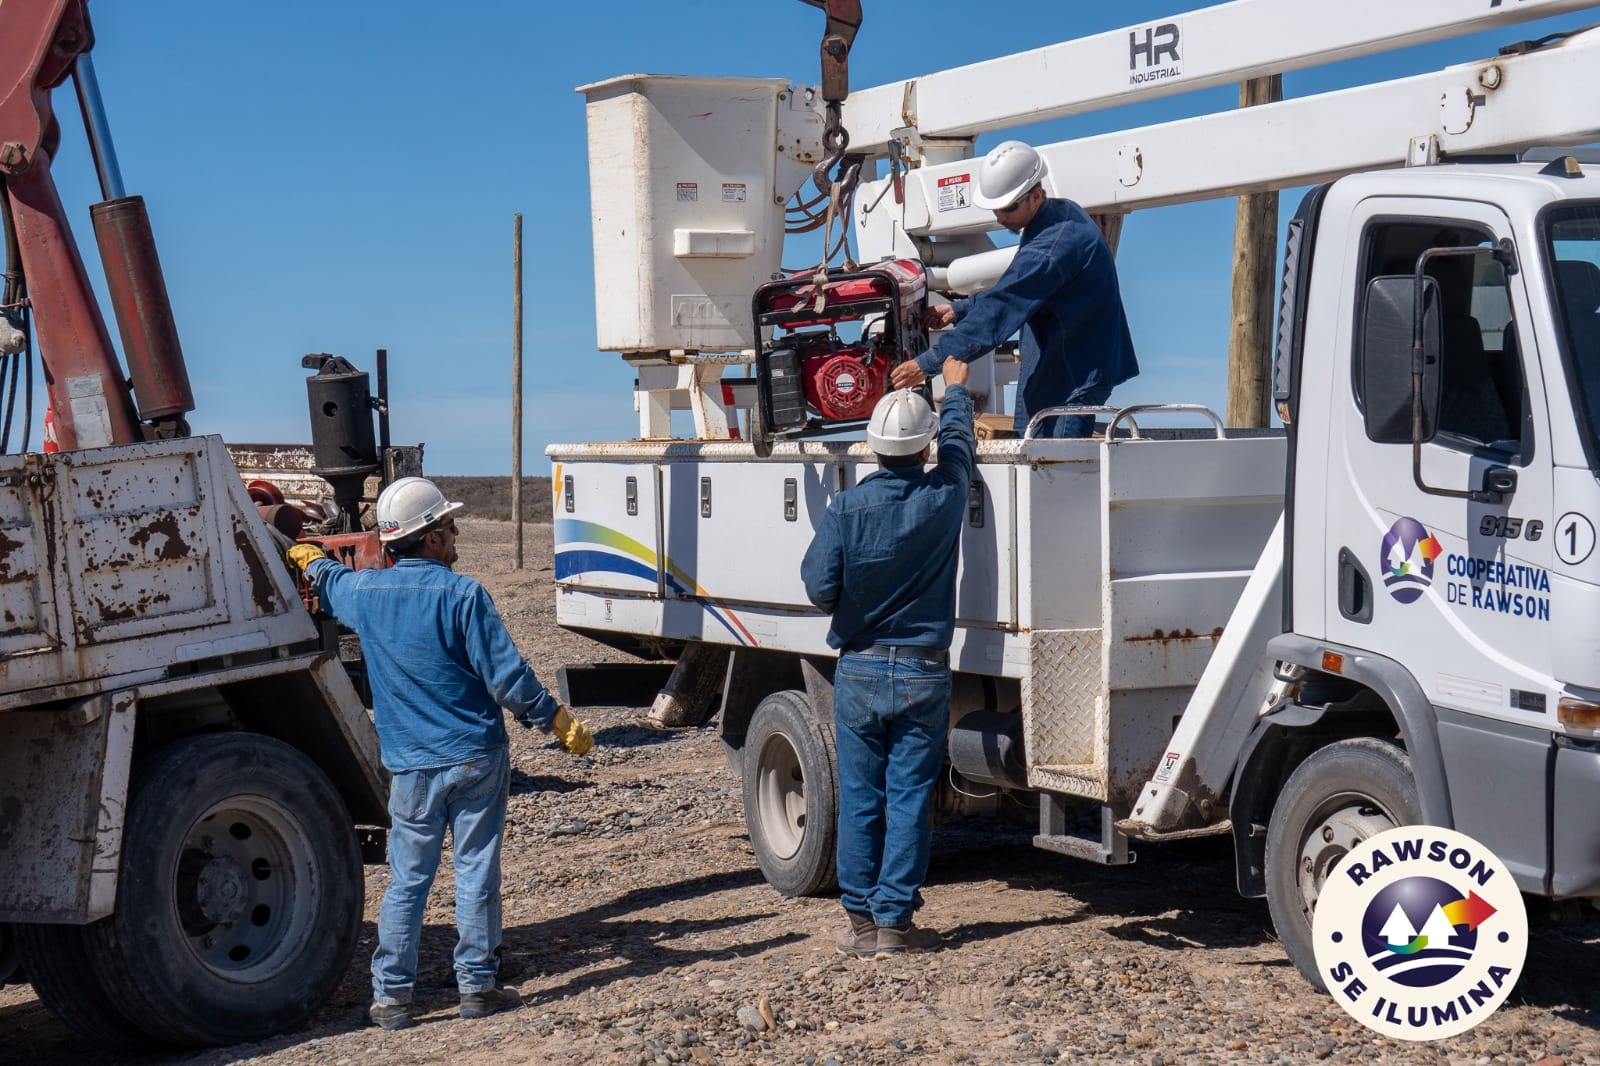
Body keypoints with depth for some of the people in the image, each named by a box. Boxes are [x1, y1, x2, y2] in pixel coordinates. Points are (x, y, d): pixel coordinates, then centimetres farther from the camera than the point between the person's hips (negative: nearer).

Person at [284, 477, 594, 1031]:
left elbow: (329, 579, 29)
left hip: (411, 766, 3)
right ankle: (478, 985, 11)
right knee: (476, 871, 5)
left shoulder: (364, 591, 3)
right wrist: (559, 720, -1)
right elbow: (505, 676, -12)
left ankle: (391, 995, 10)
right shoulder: (461, 594, -11)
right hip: (477, 757, -3)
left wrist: (308, 557, 52)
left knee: (407, 880, 9)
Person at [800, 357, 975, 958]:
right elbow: (959, 444, 15)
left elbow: (819, 588, -11)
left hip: (859, 671, 0)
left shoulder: (845, 509, -9)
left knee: (859, 799, 8)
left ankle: (861, 919, 13)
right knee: (910, 798, 4)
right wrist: (955, 388, 33)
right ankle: (894, 921, 5)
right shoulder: (944, 497, -6)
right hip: (924, 673, 0)